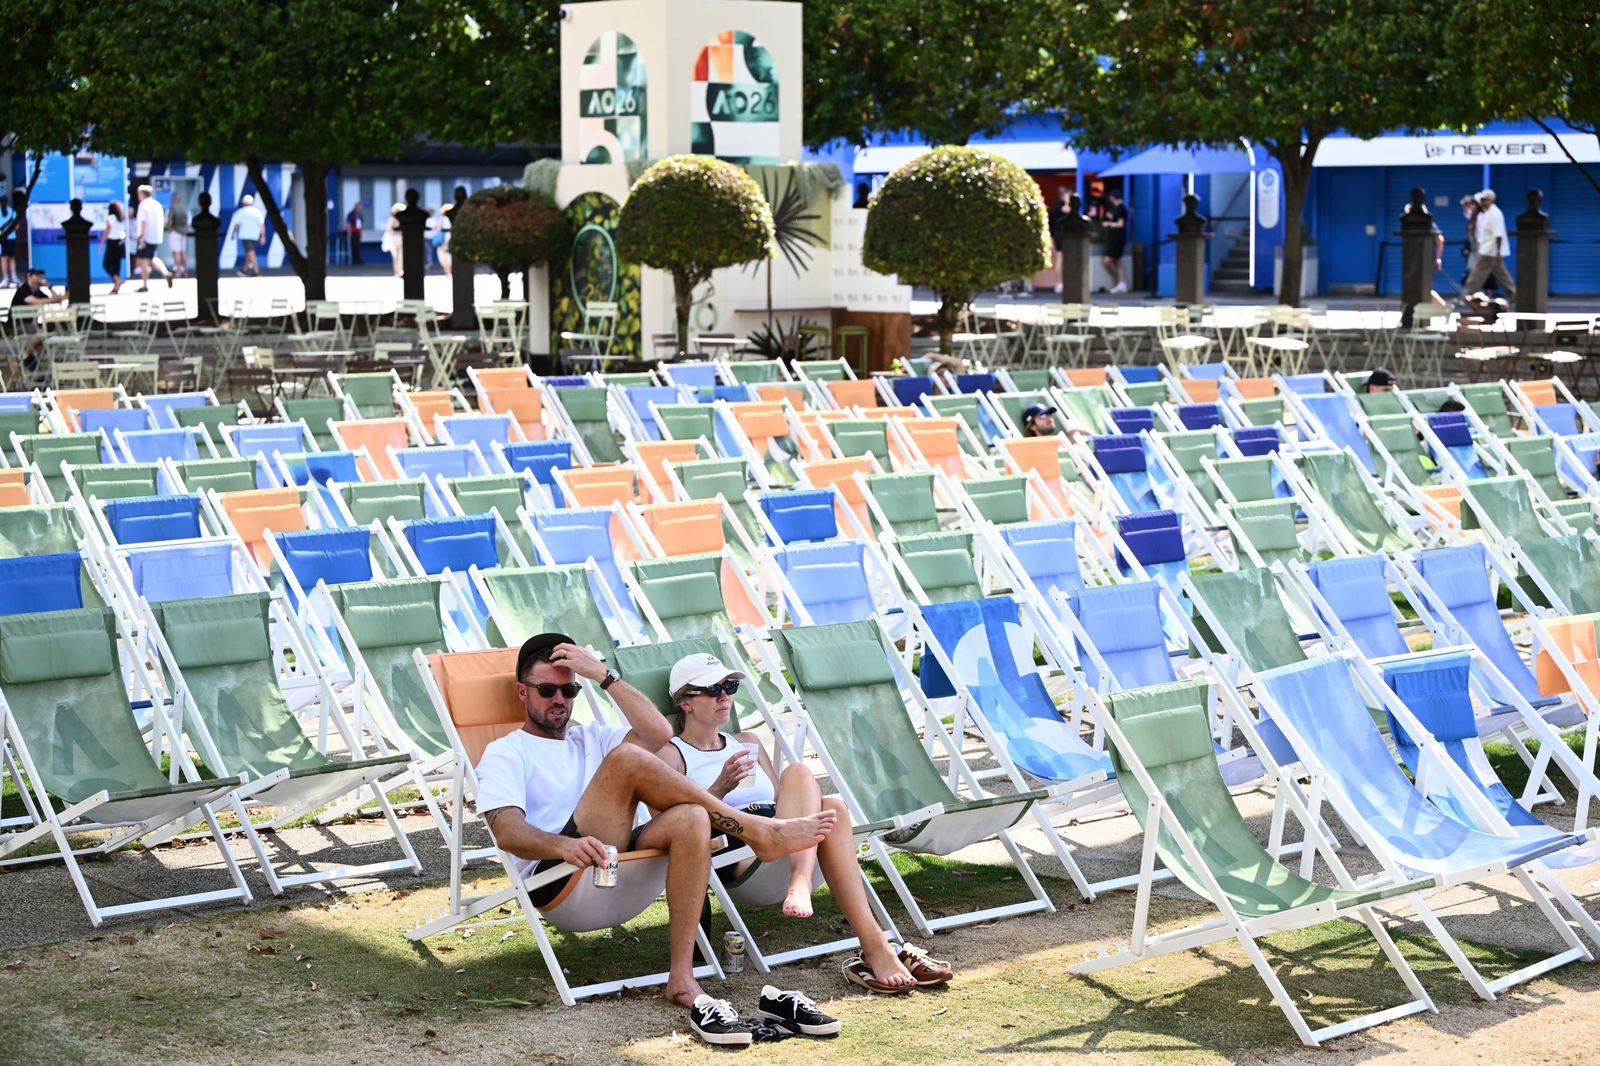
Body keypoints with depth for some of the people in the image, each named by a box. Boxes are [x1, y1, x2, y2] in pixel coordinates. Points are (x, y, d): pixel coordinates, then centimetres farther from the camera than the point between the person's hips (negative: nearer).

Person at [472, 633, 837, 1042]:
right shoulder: (505, 753, 12)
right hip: (556, 881, -5)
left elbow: (659, 732, 8)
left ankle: (683, 979, -34)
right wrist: (565, 845, -28)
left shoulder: (590, 738, 29)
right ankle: (758, 832, -18)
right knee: (627, 759, -23)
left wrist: (604, 676, 6)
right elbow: (506, 831, -8)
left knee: (690, 819, -28)